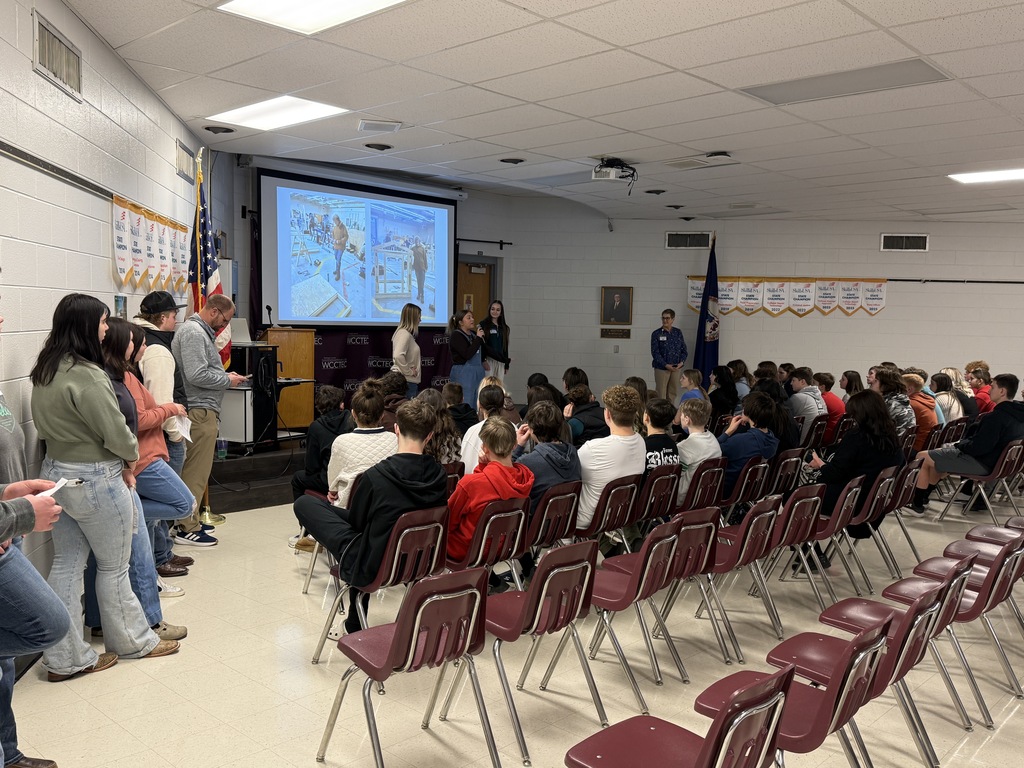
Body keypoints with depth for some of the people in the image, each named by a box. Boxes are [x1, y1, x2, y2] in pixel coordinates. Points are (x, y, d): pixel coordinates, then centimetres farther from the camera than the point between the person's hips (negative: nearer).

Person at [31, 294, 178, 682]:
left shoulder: (44, 372, 5)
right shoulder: (87, 376, -24)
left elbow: (49, 423, 9)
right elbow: (115, 431, -21)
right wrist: (131, 458, 1)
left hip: (56, 471, 8)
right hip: (94, 480, -8)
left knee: (66, 564, 13)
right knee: (114, 566, 9)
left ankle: (64, 658, 21)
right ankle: (133, 641, 27)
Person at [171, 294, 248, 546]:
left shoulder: (200, 331, 18)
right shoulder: (193, 333, -14)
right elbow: (197, 375, -22)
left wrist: (226, 376, 11)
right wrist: (228, 380, -10)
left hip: (200, 409, 11)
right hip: (199, 411, -11)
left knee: (195, 468, 15)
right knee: (196, 471, -6)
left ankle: (189, 520, 23)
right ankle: (187, 528, -1)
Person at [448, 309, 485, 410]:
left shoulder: (474, 334, 12)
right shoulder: (456, 335, -8)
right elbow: (467, 354, -20)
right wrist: (478, 338, -16)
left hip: (477, 373, 7)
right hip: (463, 374, -7)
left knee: (476, 406, 9)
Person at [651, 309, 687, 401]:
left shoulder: (678, 332, 8)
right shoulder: (656, 334, -3)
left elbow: (684, 349, 10)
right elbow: (655, 352, -8)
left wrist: (682, 362, -7)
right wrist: (666, 365, -17)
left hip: (676, 368, 4)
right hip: (661, 368, -4)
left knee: (673, 393, 8)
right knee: (661, 394, -4)